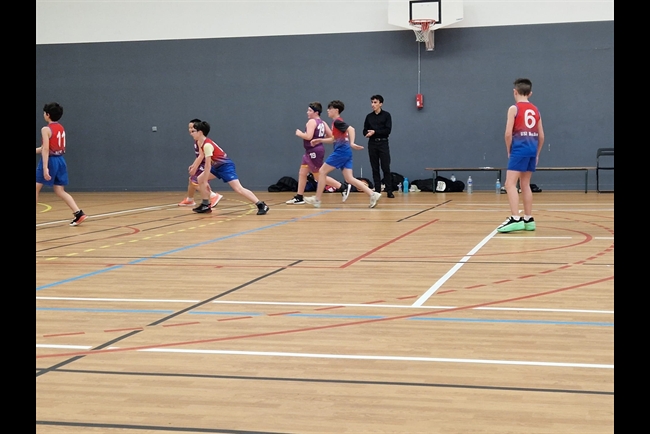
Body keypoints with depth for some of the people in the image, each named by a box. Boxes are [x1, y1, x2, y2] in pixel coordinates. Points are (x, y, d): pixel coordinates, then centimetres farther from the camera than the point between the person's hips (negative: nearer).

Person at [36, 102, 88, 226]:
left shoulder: (46, 129, -13)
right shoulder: (61, 128, 11)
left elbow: (45, 149, -20)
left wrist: (45, 168, -25)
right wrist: (38, 149, 27)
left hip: (50, 161, -8)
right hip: (60, 160, 8)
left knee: (36, 188, 6)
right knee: (60, 191, 10)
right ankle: (79, 213, -4)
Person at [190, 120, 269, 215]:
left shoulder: (207, 145, -24)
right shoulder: (200, 142, 5)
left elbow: (208, 165, -24)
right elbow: (201, 156, 21)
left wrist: (205, 181, -19)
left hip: (226, 166, -10)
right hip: (217, 166, 10)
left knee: (238, 188, -20)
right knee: (200, 179, 10)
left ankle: (261, 205, -23)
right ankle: (206, 205, 17)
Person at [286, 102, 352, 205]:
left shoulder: (312, 121, -15)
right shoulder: (322, 122, 11)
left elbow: (308, 136, -26)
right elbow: (331, 136, 8)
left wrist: (299, 133, -9)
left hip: (314, 152, -10)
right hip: (310, 152, 10)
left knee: (319, 176, -1)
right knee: (302, 173, 12)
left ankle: (343, 187, 2)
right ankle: (299, 197, 16)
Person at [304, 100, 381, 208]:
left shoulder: (337, 121, -9)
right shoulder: (336, 122, 21)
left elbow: (351, 129, -23)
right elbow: (334, 139, 30)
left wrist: (352, 143, -34)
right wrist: (320, 140, 25)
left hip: (341, 151, -10)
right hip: (345, 152, 10)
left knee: (322, 171, 0)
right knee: (349, 179, 2)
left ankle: (317, 199, 5)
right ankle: (373, 194, -7)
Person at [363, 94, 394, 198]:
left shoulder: (386, 115, -1)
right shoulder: (369, 116, 9)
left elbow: (388, 130, -9)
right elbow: (365, 131, 8)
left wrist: (375, 132, -16)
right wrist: (368, 133, -15)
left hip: (383, 143, -3)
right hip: (372, 144, 3)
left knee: (386, 168, -6)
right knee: (375, 168, 4)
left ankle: (389, 191, -4)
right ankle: (377, 191, 8)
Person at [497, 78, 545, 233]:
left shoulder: (514, 108, -3)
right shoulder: (535, 110, 14)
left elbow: (508, 133, -11)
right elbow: (541, 136, 14)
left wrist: (509, 150, 3)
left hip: (519, 149, -7)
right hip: (532, 149, 7)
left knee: (510, 184, -8)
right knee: (525, 184, 15)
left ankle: (515, 219, -19)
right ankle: (528, 220, 17)